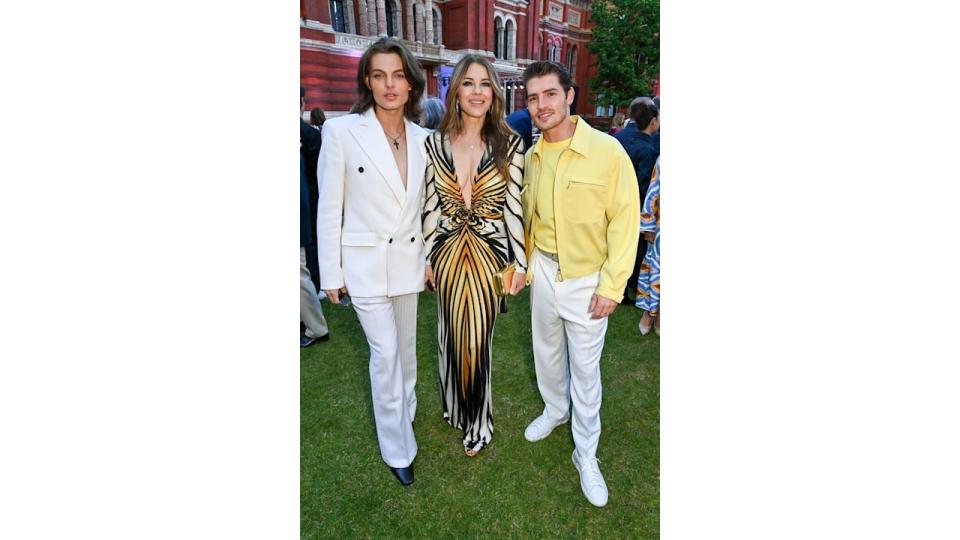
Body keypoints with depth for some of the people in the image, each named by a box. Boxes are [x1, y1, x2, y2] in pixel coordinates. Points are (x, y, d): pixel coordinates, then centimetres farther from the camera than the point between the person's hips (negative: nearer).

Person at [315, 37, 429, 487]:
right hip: (365, 262, -4)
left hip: (408, 260, 5)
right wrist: (331, 273, -7)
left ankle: (404, 410, 46)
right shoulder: (342, 130, -12)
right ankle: (397, 449, 21)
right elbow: (329, 208, -8)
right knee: (385, 353, 0)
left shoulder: (421, 137, 2)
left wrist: (430, 257, 11)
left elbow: (423, 204, 9)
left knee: (406, 346, 19)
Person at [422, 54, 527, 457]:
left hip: (489, 255, -2)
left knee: (478, 338, 8)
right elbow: (431, 205, 4)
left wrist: (520, 263, -3)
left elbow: (514, 206, -4)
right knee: (451, 336, 16)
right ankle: (455, 406, 43)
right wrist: (426, 258, 6)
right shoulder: (435, 142, 0)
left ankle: (477, 420, 32)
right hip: (447, 254, 2)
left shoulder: (509, 144, -6)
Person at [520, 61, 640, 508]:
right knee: (546, 353, 21)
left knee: (585, 369, 6)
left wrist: (611, 286, -14)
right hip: (543, 272, 5)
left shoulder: (606, 150, -15)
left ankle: (586, 453, 27)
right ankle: (554, 410, 48)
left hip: (586, 279, -4)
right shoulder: (532, 157, 1)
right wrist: (522, 265, 11)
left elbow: (625, 220, -13)